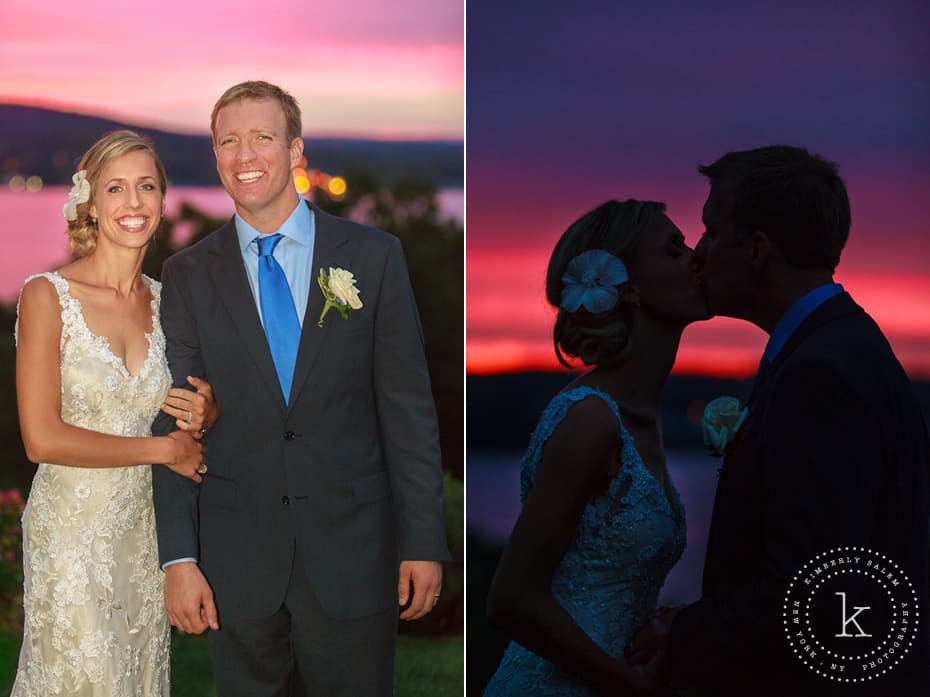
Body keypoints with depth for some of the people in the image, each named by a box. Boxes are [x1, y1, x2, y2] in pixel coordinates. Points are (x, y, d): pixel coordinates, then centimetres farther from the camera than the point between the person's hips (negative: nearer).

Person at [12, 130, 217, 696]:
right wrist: (163, 448, -12)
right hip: (70, 529, -5)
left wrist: (204, 413, -7)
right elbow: (42, 438, -16)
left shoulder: (163, 301, 5)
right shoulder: (48, 296, -10)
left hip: (143, 529, 5)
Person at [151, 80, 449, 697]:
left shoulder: (374, 257, 1)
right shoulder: (188, 275, 4)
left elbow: (408, 408, 0)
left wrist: (424, 543, -4)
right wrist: (179, 558, -5)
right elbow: (175, 422, 2)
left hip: (353, 555, -1)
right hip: (236, 562, 1)